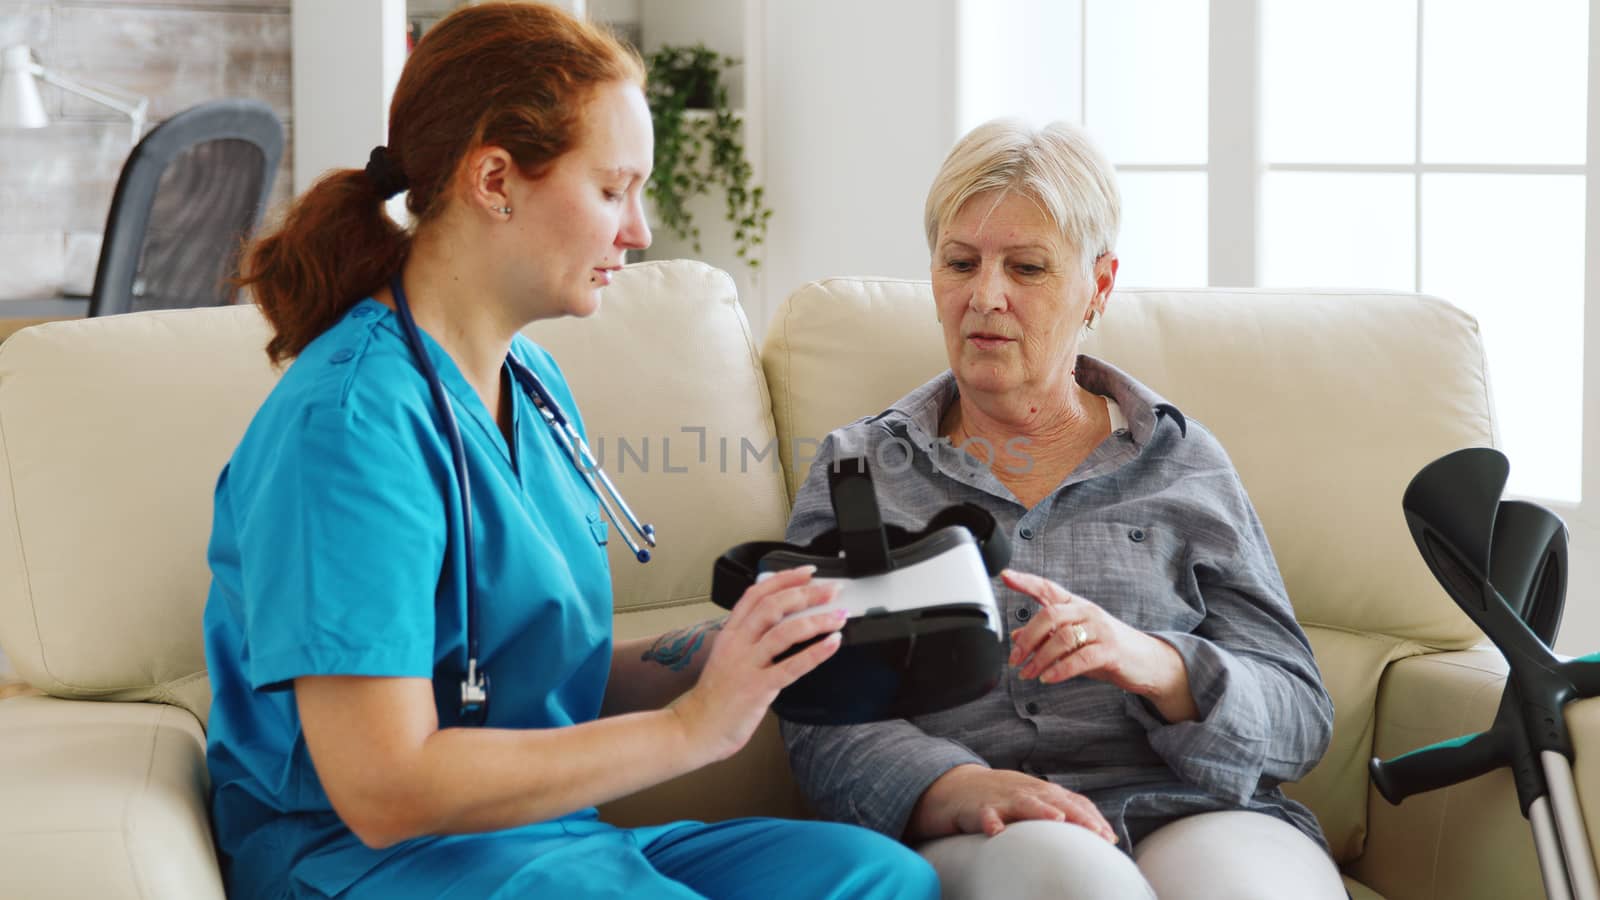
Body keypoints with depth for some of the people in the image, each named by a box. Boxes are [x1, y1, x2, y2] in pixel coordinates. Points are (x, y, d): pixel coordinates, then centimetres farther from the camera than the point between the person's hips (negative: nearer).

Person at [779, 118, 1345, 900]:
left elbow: (1297, 719, 9)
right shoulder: (856, 470, 16)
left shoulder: (1183, 464, 17)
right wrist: (956, 788, -19)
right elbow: (825, 722, 3)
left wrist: (1154, 663, -13)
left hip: (1199, 821, 1)